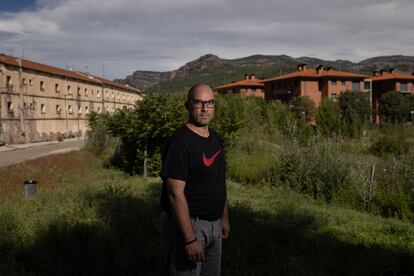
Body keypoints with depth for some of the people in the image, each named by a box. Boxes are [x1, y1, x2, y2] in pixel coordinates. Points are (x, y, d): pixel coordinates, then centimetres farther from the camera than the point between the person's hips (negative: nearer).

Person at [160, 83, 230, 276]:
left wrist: (224, 217, 16)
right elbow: (176, 194, -23)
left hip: (213, 224, 8)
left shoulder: (215, 138, 8)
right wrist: (189, 239, -25)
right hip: (187, 223, -8)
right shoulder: (180, 142, -19)